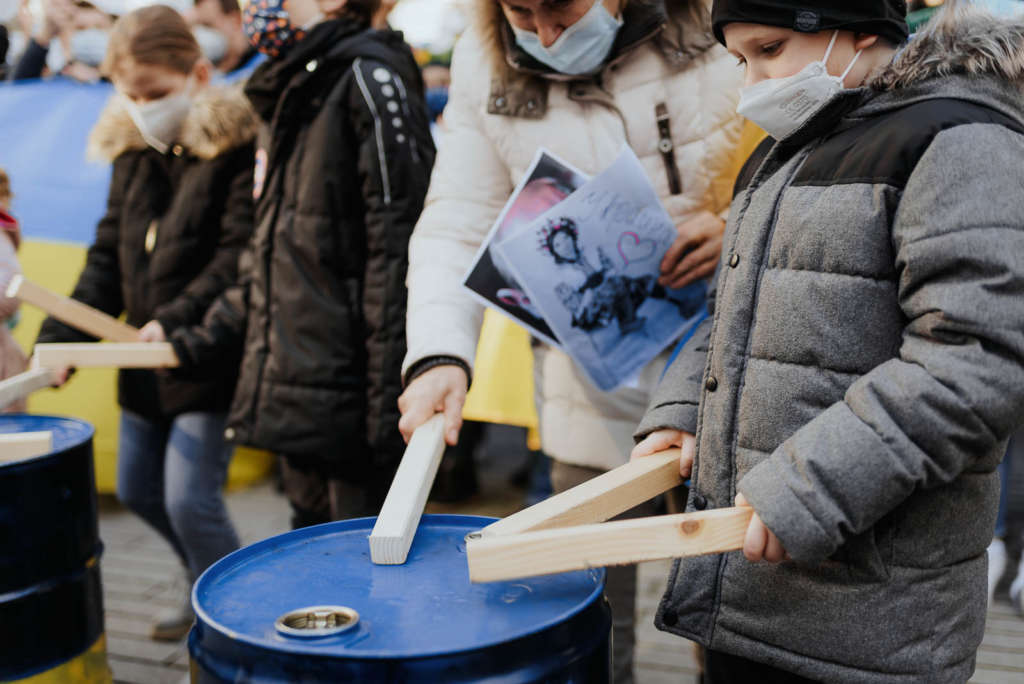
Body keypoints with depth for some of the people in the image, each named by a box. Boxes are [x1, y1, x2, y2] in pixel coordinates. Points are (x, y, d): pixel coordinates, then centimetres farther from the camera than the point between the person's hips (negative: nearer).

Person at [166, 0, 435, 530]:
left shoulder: (369, 77, -10)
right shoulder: (287, 93, 19)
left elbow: (398, 252, -18)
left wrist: (391, 399, -21)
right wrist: (214, 334, 18)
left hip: (349, 400, -9)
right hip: (295, 396, 9)